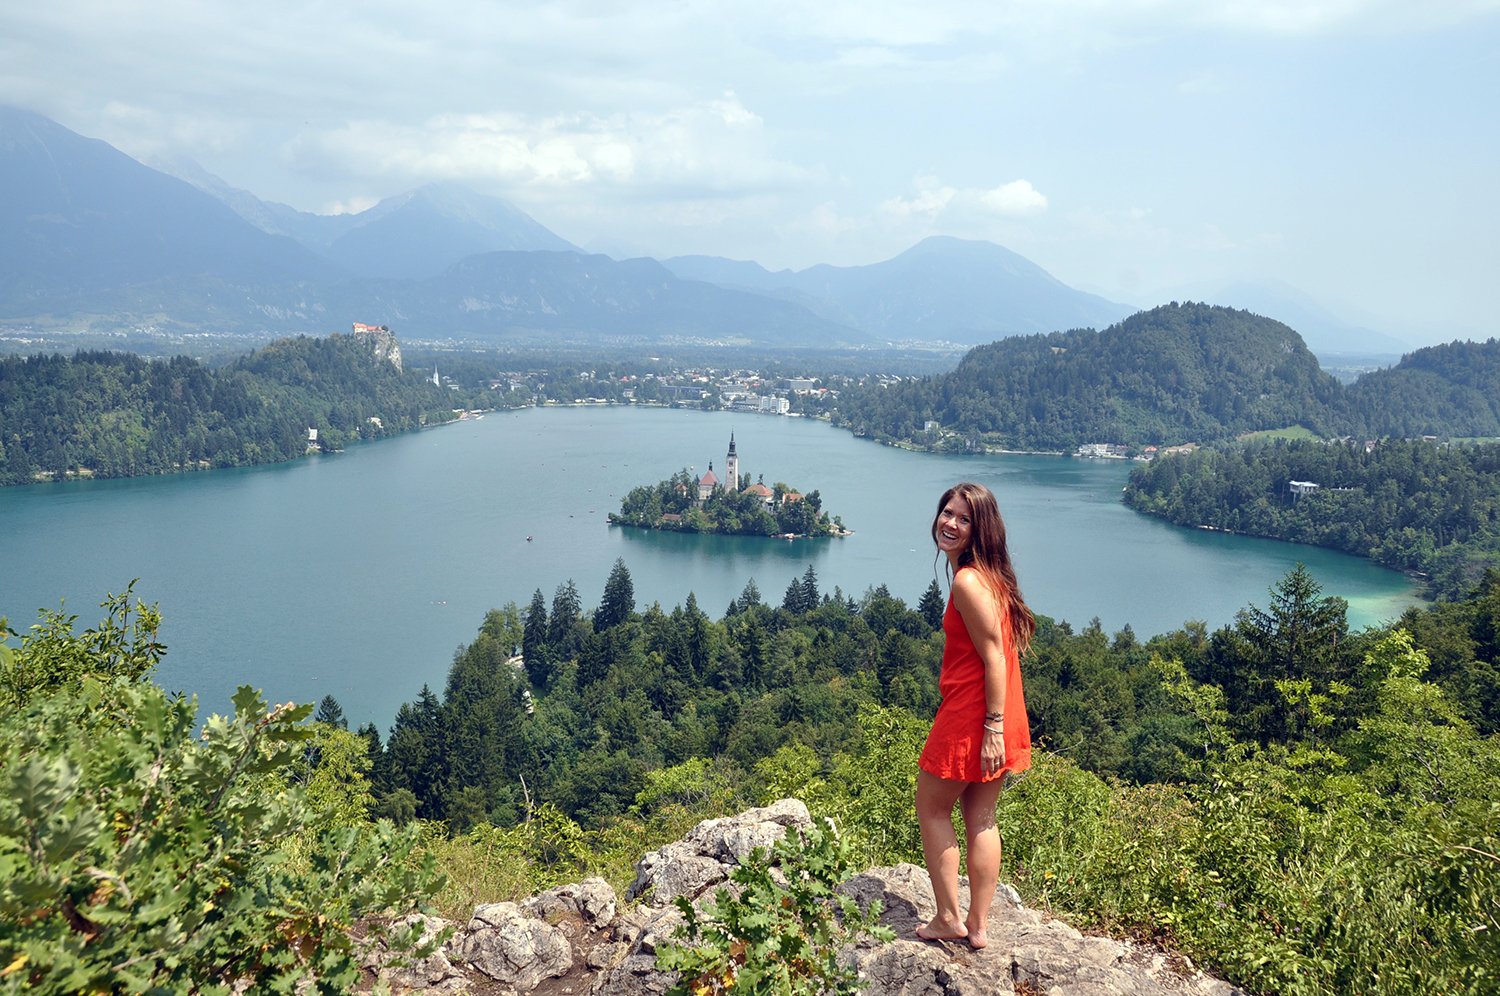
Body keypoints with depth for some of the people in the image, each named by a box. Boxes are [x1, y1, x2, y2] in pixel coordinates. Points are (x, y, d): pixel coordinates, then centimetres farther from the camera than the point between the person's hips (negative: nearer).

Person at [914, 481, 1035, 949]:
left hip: (972, 715, -9)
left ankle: (949, 919, 16)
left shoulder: (968, 582, -20)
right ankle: (978, 925, 23)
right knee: (981, 818, 15)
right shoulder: (987, 573, 9)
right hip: (996, 717, 9)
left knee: (932, 809, 9)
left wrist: (994, 727, -20)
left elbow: (995, 657, -22)